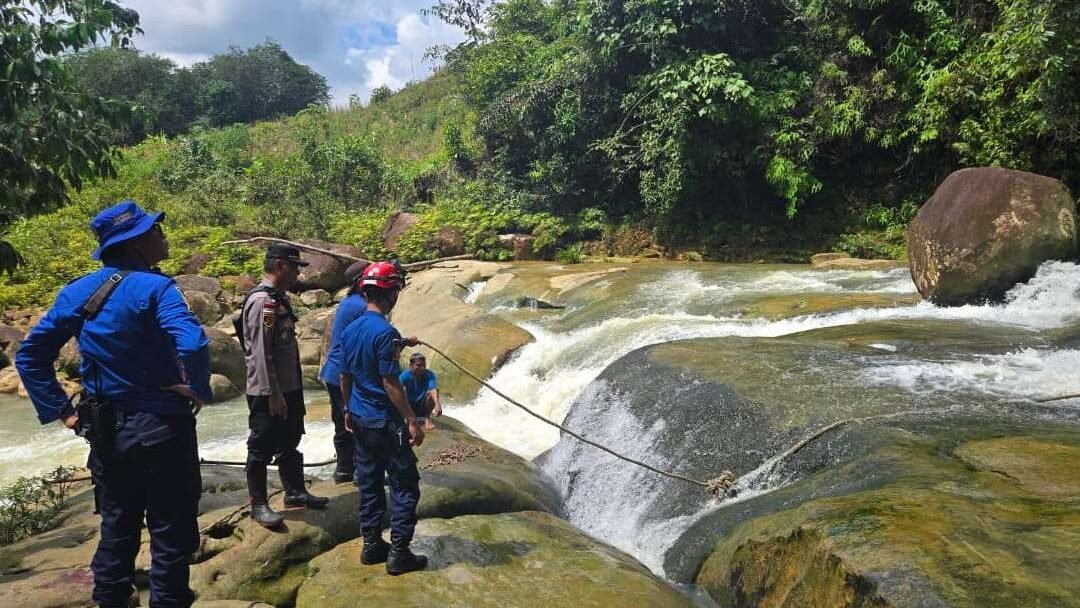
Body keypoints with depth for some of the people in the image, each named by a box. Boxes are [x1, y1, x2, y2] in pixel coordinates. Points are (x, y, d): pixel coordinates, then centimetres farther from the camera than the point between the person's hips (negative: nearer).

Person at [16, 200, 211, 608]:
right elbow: (193, 344, -33)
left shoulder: (77, 292, 4)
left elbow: (30, 355, 8)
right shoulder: (154, 287, -16)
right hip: (160, 428, -6)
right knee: (171, 534, 6)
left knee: (116, 530, 21)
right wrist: (198, 389, -16)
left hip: (105, 432, 7)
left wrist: (59, 409, 8)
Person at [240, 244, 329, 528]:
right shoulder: (262, 301, -20)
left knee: (289, 443, 20)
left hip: (290, 388, 10)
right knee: (262, 448, 4)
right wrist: (273, 394, -23)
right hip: (268, 392, -10)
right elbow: (261, 352, -23)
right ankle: (258, 504, 16)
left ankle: (295, 492, 34)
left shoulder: (281, 298, 11)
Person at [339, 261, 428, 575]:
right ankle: (398, 553, 3)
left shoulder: (350, 330, 5)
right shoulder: (385, 332, -19)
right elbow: (390, 383, -21)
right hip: (385, 422, -8)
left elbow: (345, 377, 12)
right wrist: (412, 421, -16)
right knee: (405, 485, 1)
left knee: (369, 483, 15)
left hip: (360, 419, 8)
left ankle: (371, 545, 22)